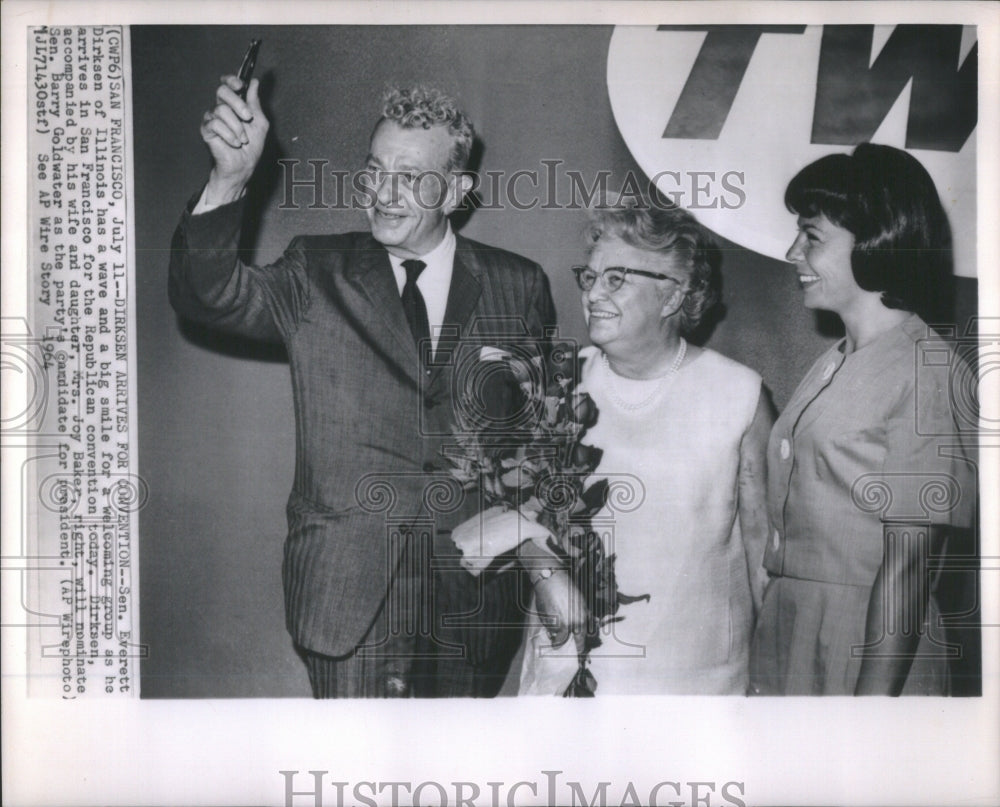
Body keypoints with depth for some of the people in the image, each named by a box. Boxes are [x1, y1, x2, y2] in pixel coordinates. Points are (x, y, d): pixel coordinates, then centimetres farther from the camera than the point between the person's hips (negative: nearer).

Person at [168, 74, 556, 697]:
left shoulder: (518, 287, 3)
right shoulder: (318, 276, 2)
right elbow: (211, 295, -14)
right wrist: (231, 177, -28)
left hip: (475, 593, 1)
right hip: (349, 591, -1)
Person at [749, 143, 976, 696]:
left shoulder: (928, 371, -13)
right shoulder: (833, 365, 10)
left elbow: (909, 562, -17)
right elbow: (792, 523, 9)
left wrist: (873, 699, -19)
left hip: (867, 658, -7)